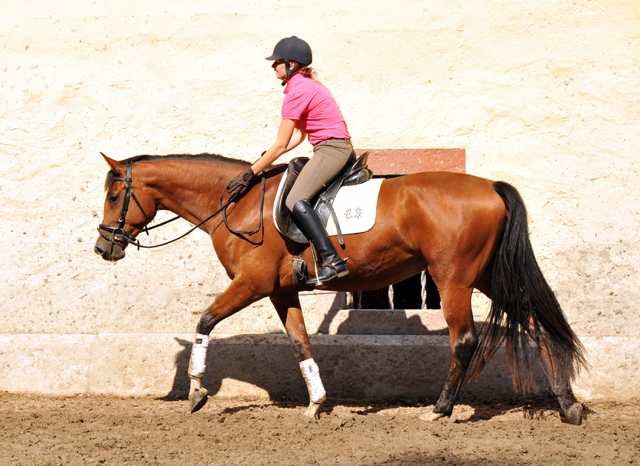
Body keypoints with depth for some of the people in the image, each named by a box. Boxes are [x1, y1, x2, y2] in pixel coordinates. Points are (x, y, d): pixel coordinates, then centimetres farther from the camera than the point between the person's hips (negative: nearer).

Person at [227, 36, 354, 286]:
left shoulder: (296, 92, -12)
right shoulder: (309, 85, 19)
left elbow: (280, 145, -13)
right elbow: (298, 136, 20)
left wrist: (251, 173, -8)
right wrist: (265, 159, 16)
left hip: (330, 150, -11)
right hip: (343, 150, 11)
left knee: (295, 201, -24)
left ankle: (332, 261, -34)